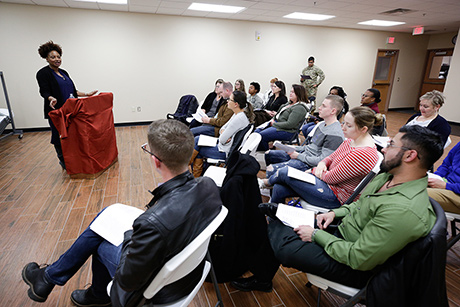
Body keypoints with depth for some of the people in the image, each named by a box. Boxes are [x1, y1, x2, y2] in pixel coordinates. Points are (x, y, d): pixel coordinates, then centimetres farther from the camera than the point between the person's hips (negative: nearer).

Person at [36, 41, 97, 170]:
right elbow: (44, 91, -17)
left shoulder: (63, 72, 15)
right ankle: (63, 161, 15)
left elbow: (72, 90, 18)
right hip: (56, 111, -6)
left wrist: (86, 94, 12)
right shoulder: (43, 73, -6)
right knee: (59, 136, 1)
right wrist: (51, 99, -37)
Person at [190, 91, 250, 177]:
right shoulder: (236, 114, 5)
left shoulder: (239, 118, -26)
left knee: (196, 145, 1)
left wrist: (222, 136, 0)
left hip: (225, 151, -9)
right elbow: (223, 128, 11)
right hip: (223, 145, 9)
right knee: (197, 139, 7)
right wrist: (223, 133, -10)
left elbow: (222, 140, -22)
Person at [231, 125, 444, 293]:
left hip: (353, 267, -8)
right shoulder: (387, 177, -1)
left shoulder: (405, 210, -32)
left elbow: (359, 259, -29)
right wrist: (335, 213, -1)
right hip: (340, 230, 9)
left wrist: (316, 235, -20)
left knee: (283, 247, -22)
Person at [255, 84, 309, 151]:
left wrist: (274, 124, -14)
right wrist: (273, 119, 5)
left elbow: (289, 124, -23)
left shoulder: (300, 108, -15)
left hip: (287, 131, -10)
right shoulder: (289, 103, 16)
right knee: (257, 131, 0)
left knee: (261, 135, -24)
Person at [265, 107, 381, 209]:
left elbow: (331, 178, -22)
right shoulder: (352, 139, 3)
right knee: (279, 189, -2)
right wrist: (322, 163, -7)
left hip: (334, 196, -9)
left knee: (285, 172, -11)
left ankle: (268, 182, 25)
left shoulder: (364, 154, -27)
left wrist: (313, 170, -4)